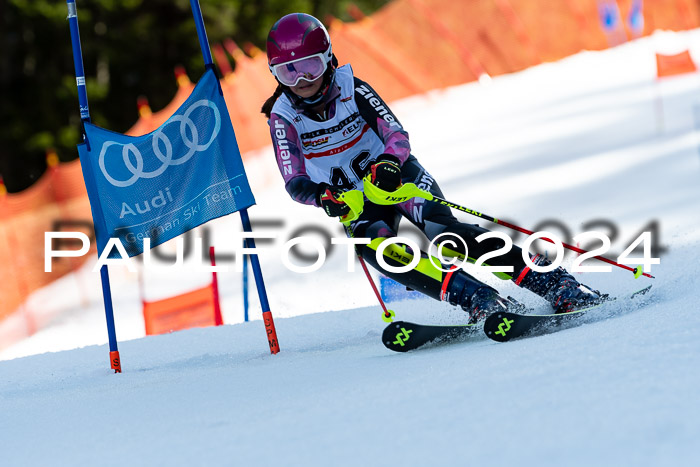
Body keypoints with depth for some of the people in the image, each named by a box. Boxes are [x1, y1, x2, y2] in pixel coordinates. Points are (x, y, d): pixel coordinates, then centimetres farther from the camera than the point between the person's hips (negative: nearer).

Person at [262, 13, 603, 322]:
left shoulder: (351, 89, -13)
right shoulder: (283, 116, -10)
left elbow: (397, 135, -18)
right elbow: (294, 181, -17)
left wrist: (389, 162, -42)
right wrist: (321, 196, -40)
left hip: (397, 174, -2)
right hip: (355, 201, 2)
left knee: (444, 232, -28)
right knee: (373, 245, -32)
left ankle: (555, 283, -31)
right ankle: (478, 299, -42)